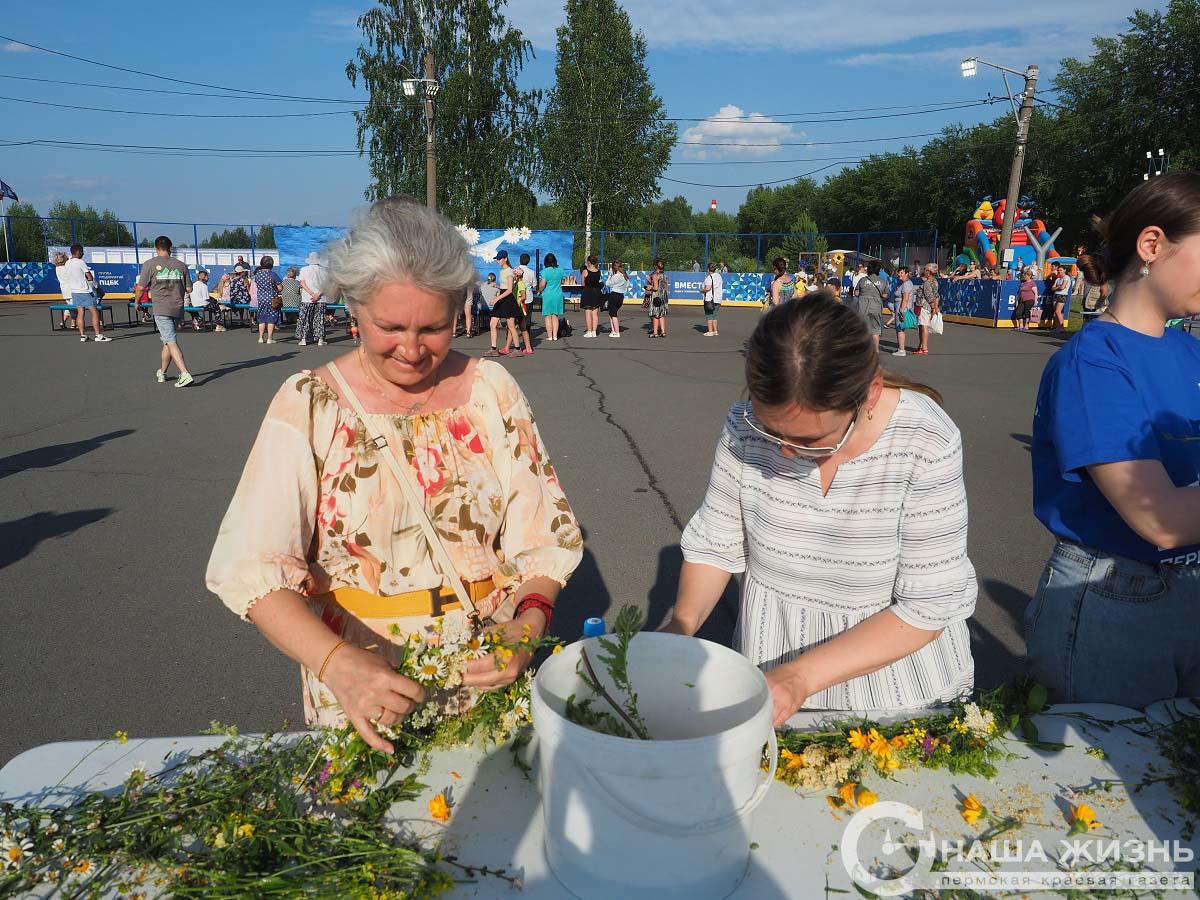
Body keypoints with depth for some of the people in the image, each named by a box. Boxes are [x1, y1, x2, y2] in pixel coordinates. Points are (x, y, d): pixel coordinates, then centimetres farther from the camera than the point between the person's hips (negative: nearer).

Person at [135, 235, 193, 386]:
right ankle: (162, 372, 31)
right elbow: (189, 289, 9)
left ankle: (185, 374, -23)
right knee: (167, 342, 18)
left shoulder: (149, 264, -2)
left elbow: (140, 288, -3)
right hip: (178, 309, 4)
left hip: (161, 310, -4)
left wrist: (137, 301, 16)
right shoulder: (181, 265, 7)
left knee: (171, 342, -10)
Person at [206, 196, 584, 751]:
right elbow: (249, 565, -15)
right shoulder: (308, 404, -8)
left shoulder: (490, 390, -4)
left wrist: (528, 623, -22)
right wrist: (336, 662, -31)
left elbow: (546, 534, -3)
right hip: (358, 687, -1)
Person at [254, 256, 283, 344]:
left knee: (262, 319, 14)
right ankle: (269, 339, 2)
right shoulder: (273, 275, -15)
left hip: (261, 299, 5)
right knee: (271, 320, 2)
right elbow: (280, 288, -13)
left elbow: (257, 285, 13)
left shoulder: (257, 274, 0)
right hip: (272, 300, -5)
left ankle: (261, 338, 15)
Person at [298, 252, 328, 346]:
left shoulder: (304, 269, 2)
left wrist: (312, 294, -11)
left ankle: (304, 339, 5)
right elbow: (326, 284, -5)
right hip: (321, 299, 0)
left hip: (306, 299, 0)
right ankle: (320, 340, 3)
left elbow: (302, 283, -5)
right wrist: (318, 294, -10)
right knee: (320, 319, 5)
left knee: (305, 319, 6)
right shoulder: (323, 270, 2)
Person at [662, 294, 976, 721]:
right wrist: (681, 623, -24)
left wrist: (802, 677, -29)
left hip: (893, 656, -2)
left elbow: (929, 605, -22)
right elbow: (715, 545, -6)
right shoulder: (745, 429, -19)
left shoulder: (925, 444, -27)